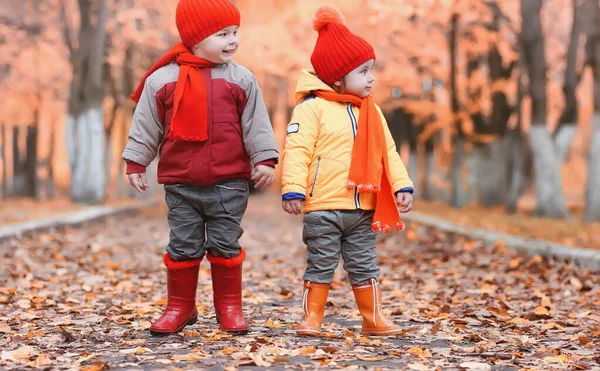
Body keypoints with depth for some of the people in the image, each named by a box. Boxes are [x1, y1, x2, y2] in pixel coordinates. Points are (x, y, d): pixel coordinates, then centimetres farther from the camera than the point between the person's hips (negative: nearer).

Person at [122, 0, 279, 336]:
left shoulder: (242, 79, 1)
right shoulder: (162, 79, -1)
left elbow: (256, 125, 2)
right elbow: (146, 127, 6)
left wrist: (265, 160, -5)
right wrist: (136, 163, 6)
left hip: (229, 183, 0)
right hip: (180, 184, 0)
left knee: (226, 246, 7)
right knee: (183, 247, 8)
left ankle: (230, 307, 19)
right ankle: (180, 307, 22)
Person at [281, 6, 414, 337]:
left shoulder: (372, 112, 12)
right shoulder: (312, 107, -9)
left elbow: (388, 152, 14)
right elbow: (296, 150, -15)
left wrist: (402, 185, 4)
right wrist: (293, 190, -22)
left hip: (363, 208, 6)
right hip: (323, 207, -5)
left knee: (364, 265, 13)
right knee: (321, 265, 4)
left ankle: (373, 319, 21)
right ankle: (312, 318, 14)